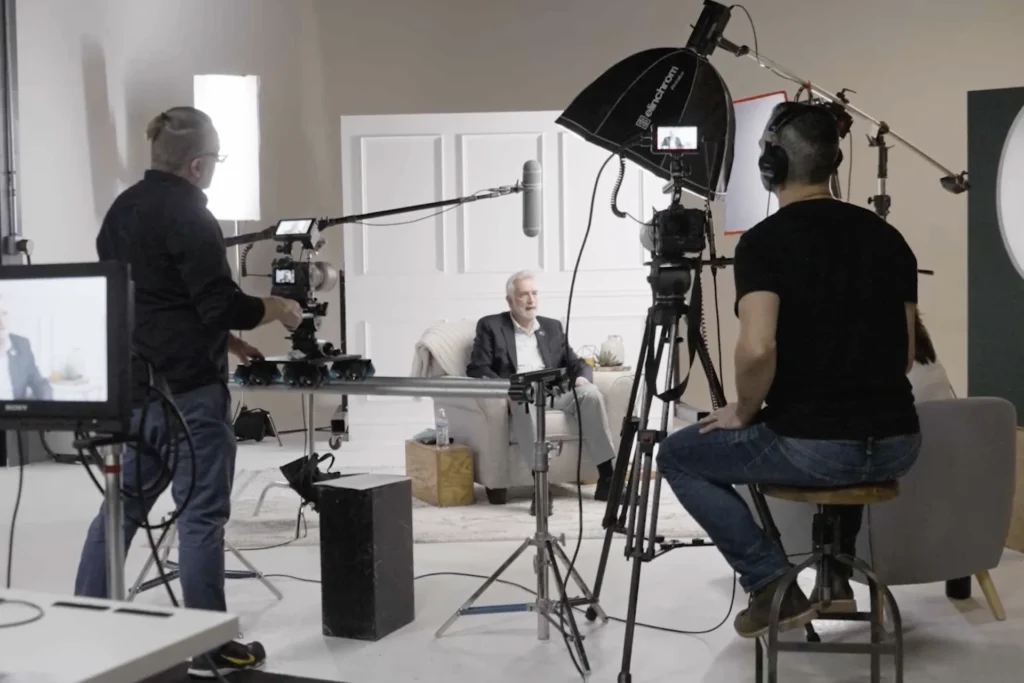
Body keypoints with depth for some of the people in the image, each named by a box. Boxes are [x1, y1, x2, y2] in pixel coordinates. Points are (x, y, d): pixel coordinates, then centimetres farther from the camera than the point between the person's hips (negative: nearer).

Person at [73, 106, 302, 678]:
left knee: (122, 505, 14)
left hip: (134, 384, 8)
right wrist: (279, 309, -1)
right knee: (202, 514, -1)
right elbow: (223, 306, -19)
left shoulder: (123, 209, 12)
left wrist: (221, 340, 20)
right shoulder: (190, 217, -15)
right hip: (188, 389, -8)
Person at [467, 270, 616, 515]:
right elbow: (476, 368, 0)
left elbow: (576, 362, 18)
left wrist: (582, 376, -7)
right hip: (517, 395, -4)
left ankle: (606, 478, -28)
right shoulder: (491, 326, 10)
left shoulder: (552, 327, 22)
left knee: (590, 393, -27)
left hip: (556, 392, 4)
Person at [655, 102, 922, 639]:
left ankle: (773, 585, 6)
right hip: (896, 443, 7)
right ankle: (837, 571, 33)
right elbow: (905, 354, 15)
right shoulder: (887, 236, 10)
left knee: (678, 456, 16)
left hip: (811, 445, -6)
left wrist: (745, 413, -5)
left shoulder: (764, 241, -10)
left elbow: (757, 350, -23)